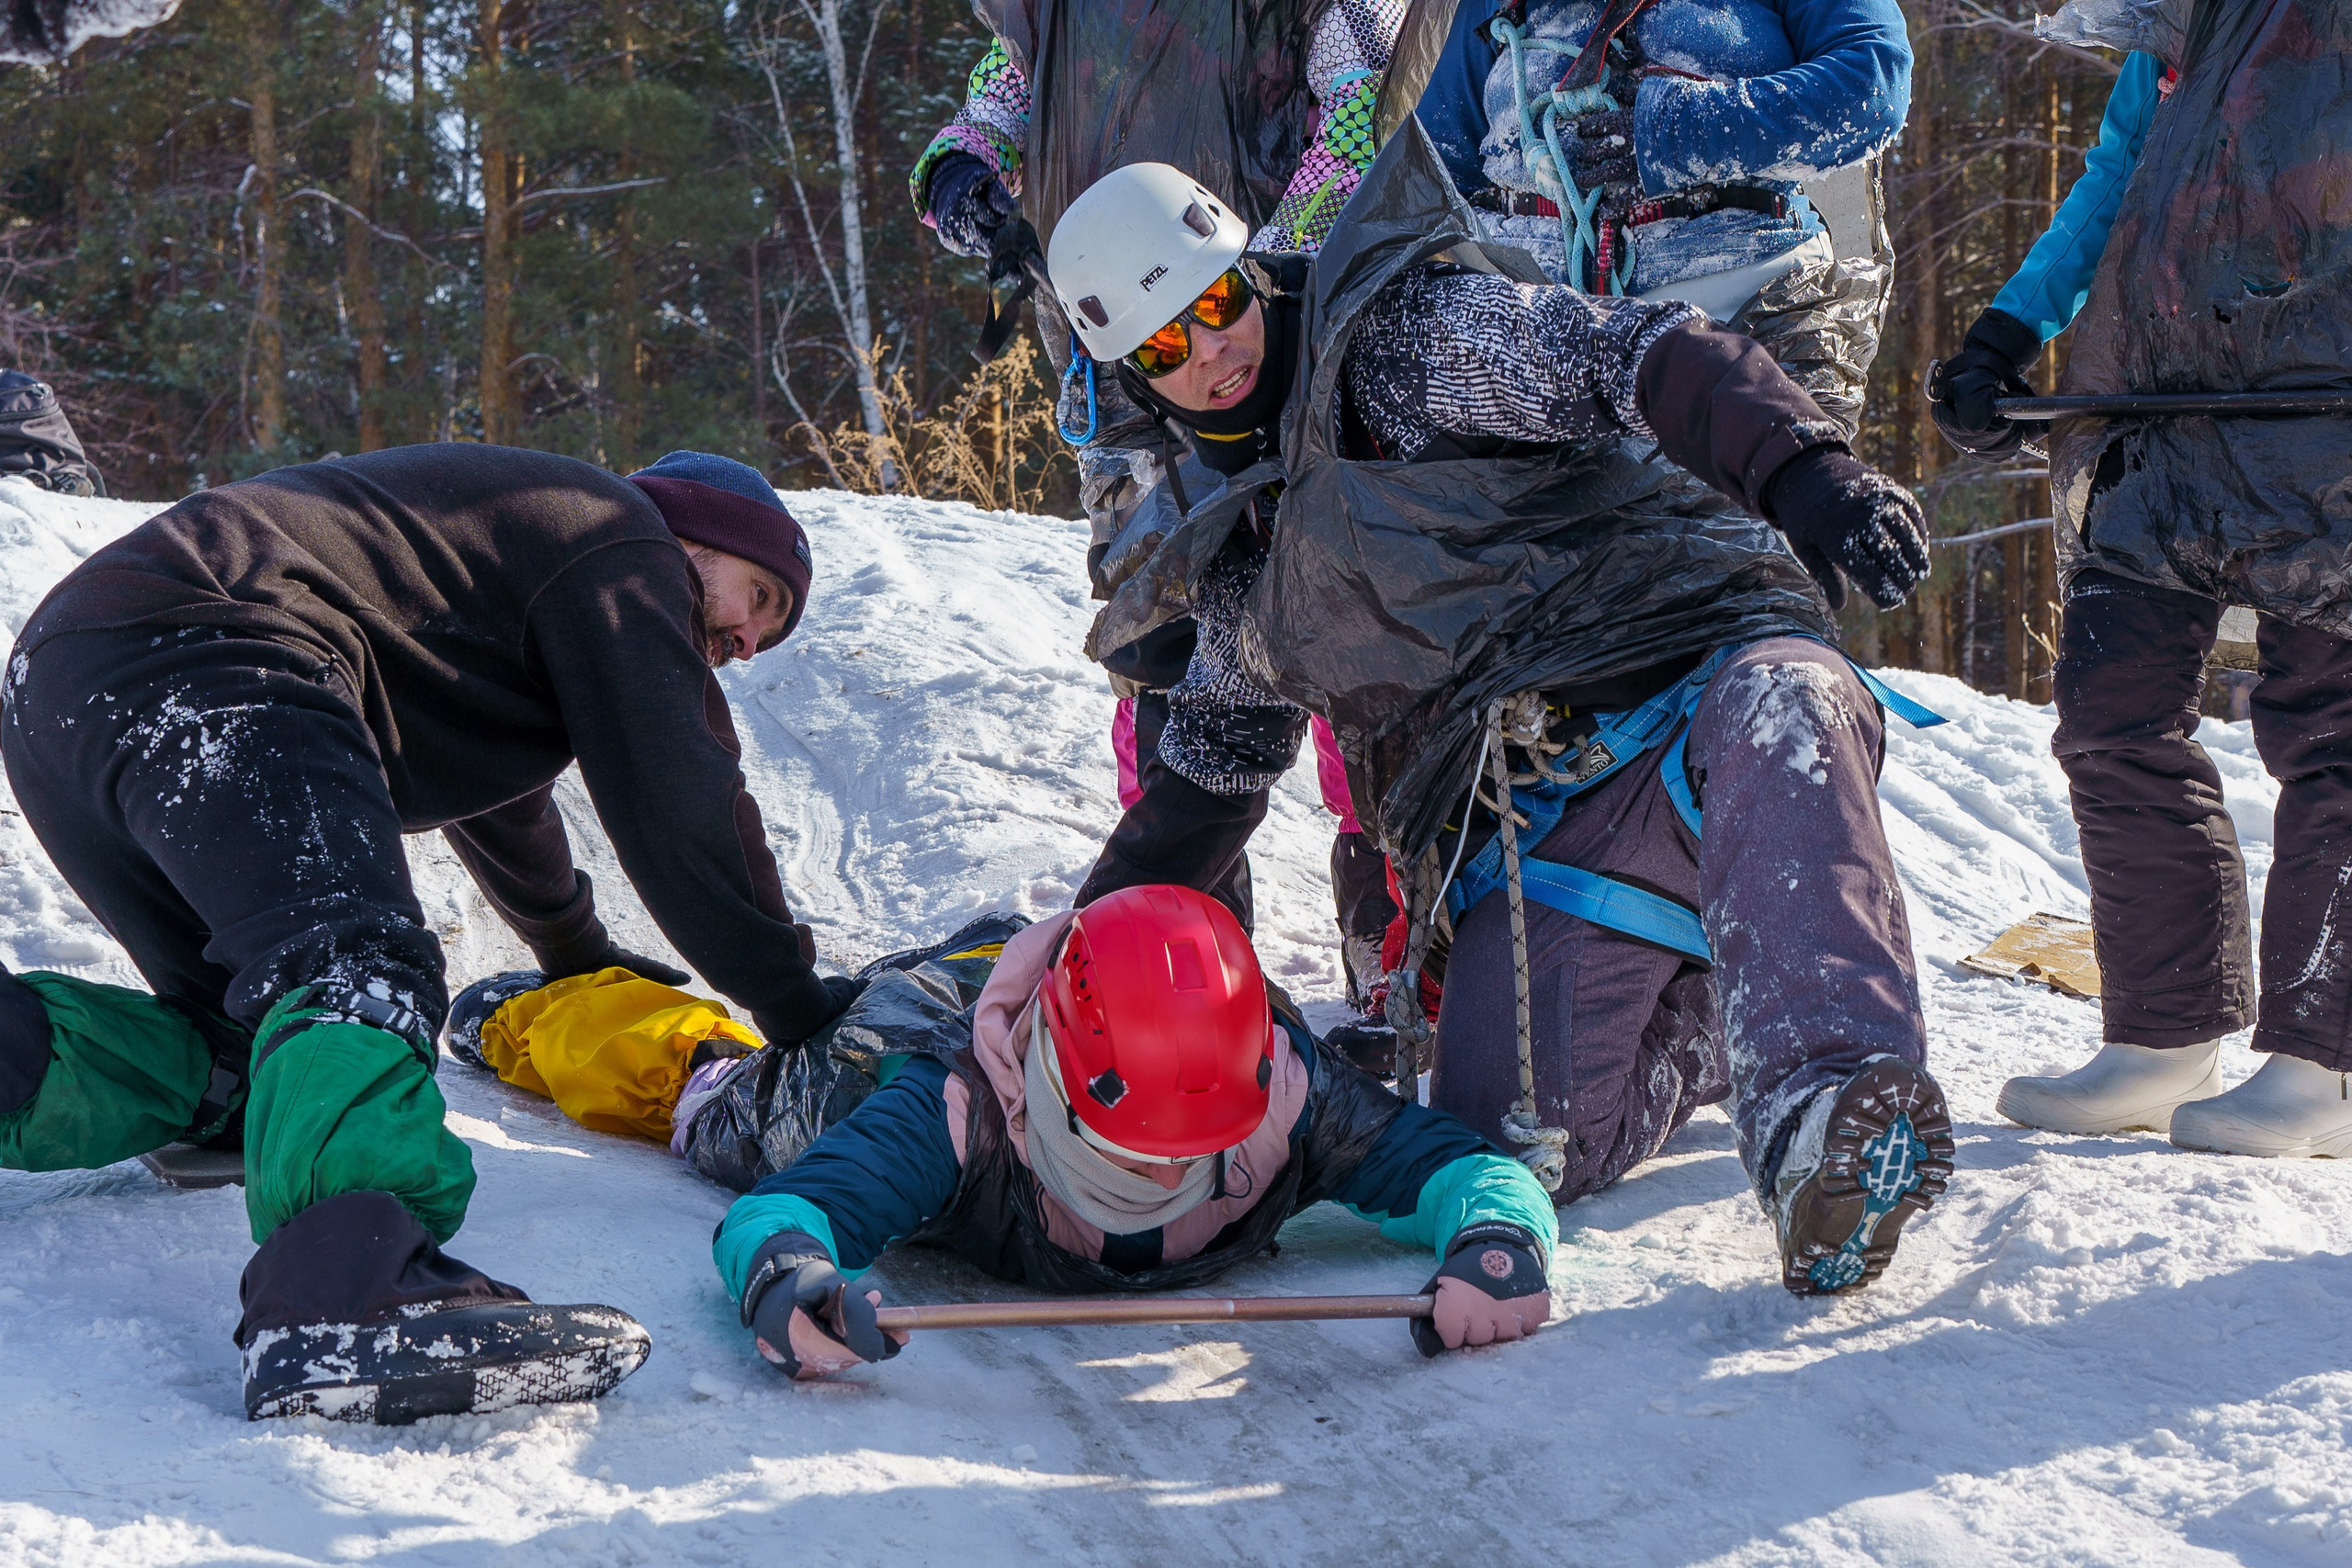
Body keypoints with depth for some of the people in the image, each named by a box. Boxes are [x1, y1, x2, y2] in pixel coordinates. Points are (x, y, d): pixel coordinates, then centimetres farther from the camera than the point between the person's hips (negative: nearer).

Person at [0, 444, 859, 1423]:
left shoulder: (519, 538, 39)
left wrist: (576, 952, 66)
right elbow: (678, 802, 2)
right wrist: (799, 1007, 9)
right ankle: (346, 1288, -54)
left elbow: (484, 779, 54)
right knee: (358, 970, -29)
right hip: (199, 665, -10)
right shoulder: (620, 544, 9)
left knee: (241, 1055, 13)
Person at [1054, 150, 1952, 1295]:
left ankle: (1830, 1099, -58)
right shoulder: (1243, 555, 24)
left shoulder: (1413, 337, 4)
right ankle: (1705, 1024, 10)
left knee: (1775, 711, -42)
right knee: (1513, 1142, -20)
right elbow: (1206, 765, 34)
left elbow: (1640, 359, -9)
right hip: (1526, 844, 5)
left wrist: (1805, 470, -27)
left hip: (1696, 676, -5)